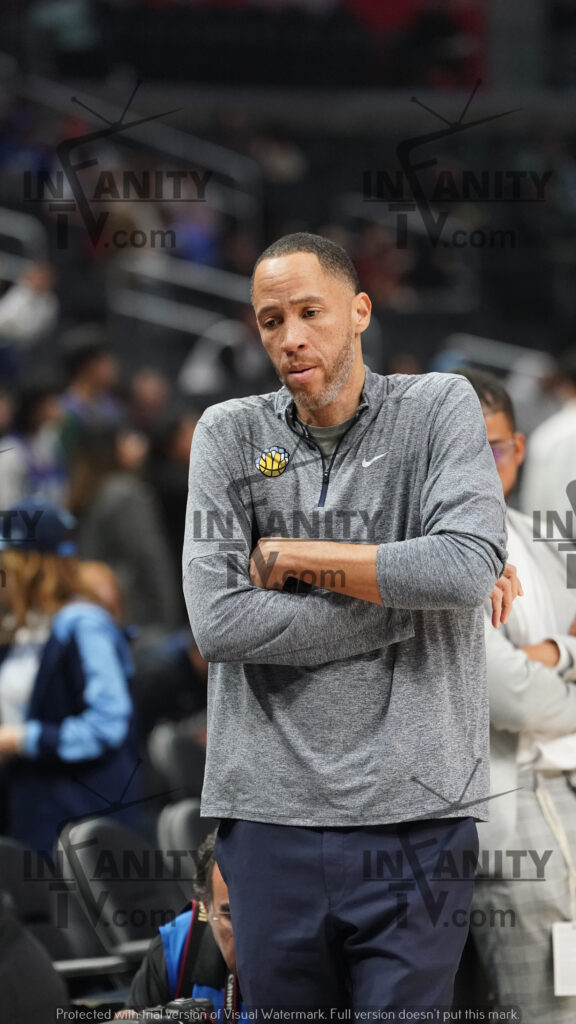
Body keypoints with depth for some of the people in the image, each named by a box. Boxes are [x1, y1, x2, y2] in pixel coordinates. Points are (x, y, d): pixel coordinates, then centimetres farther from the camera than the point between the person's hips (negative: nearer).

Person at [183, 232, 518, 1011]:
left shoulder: (440, 409, 4)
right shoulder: (230, 435, 6)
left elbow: (469, 566, -14)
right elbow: (218, 623, -7)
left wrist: (290, 556, -7)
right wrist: (406, 596, -7)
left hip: (416, 818, -1)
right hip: (271, 820, 1)